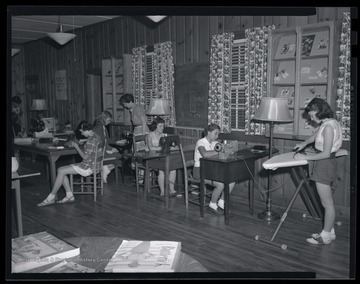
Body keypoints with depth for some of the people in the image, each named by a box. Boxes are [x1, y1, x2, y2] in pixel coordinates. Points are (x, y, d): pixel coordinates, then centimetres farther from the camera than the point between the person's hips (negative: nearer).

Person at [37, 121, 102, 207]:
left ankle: (51, 198, -4)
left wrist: (76, 146, -9)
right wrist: (73, 144, 11)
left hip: (87, 167, -11)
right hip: (88, 164, 11)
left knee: (61, 171, -13)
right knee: (61, 170, 4)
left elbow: (85, 157, -20)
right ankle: (69, 196, 3)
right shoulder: (95, 136, 12)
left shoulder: (91, 140, -20)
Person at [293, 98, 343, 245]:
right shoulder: (328, 123, 7)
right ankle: (329, 231, 29)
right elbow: (316, 135, 27)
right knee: (327, 202, 17)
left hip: (324, 165, -9)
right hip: (325, 165, 9)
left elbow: (326, 153, -23)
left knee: (327, 203, 3)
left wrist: (304, 157, -16)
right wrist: (304, 143, 14)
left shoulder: (329, 126, -22)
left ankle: (326, 235, 16)